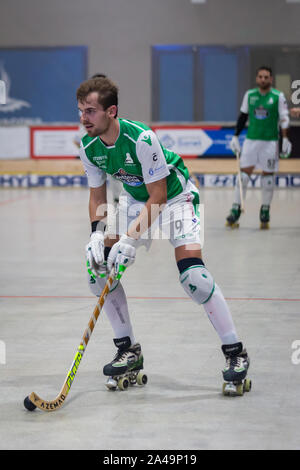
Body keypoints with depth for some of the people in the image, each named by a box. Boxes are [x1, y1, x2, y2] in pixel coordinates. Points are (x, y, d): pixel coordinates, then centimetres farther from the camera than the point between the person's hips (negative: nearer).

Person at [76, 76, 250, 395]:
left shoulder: (141, 138, -32)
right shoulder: (89, 147, -12)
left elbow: (158, 196, -26)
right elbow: (97, 196, 1)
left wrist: (131, 239, -32)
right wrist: (97, 233, -17)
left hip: (175, 196, -7)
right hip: (135, 199, 7)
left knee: (192, 274, -24)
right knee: (98, 264, -7)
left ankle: (235, 352, -9)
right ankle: (129, 351, 6)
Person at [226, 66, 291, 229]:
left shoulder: (278, 96, -2)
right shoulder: (249, 95, 6)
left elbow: (284, 119, -3)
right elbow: (243, 116, 14)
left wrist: (285, 139, -13)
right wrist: (235, 137, 10)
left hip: (270, 142, -2)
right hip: (251, 140, 2)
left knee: (268, 176, 2)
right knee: (243, 174, -4)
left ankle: (265, 211, 16)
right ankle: (235, 211, -1)